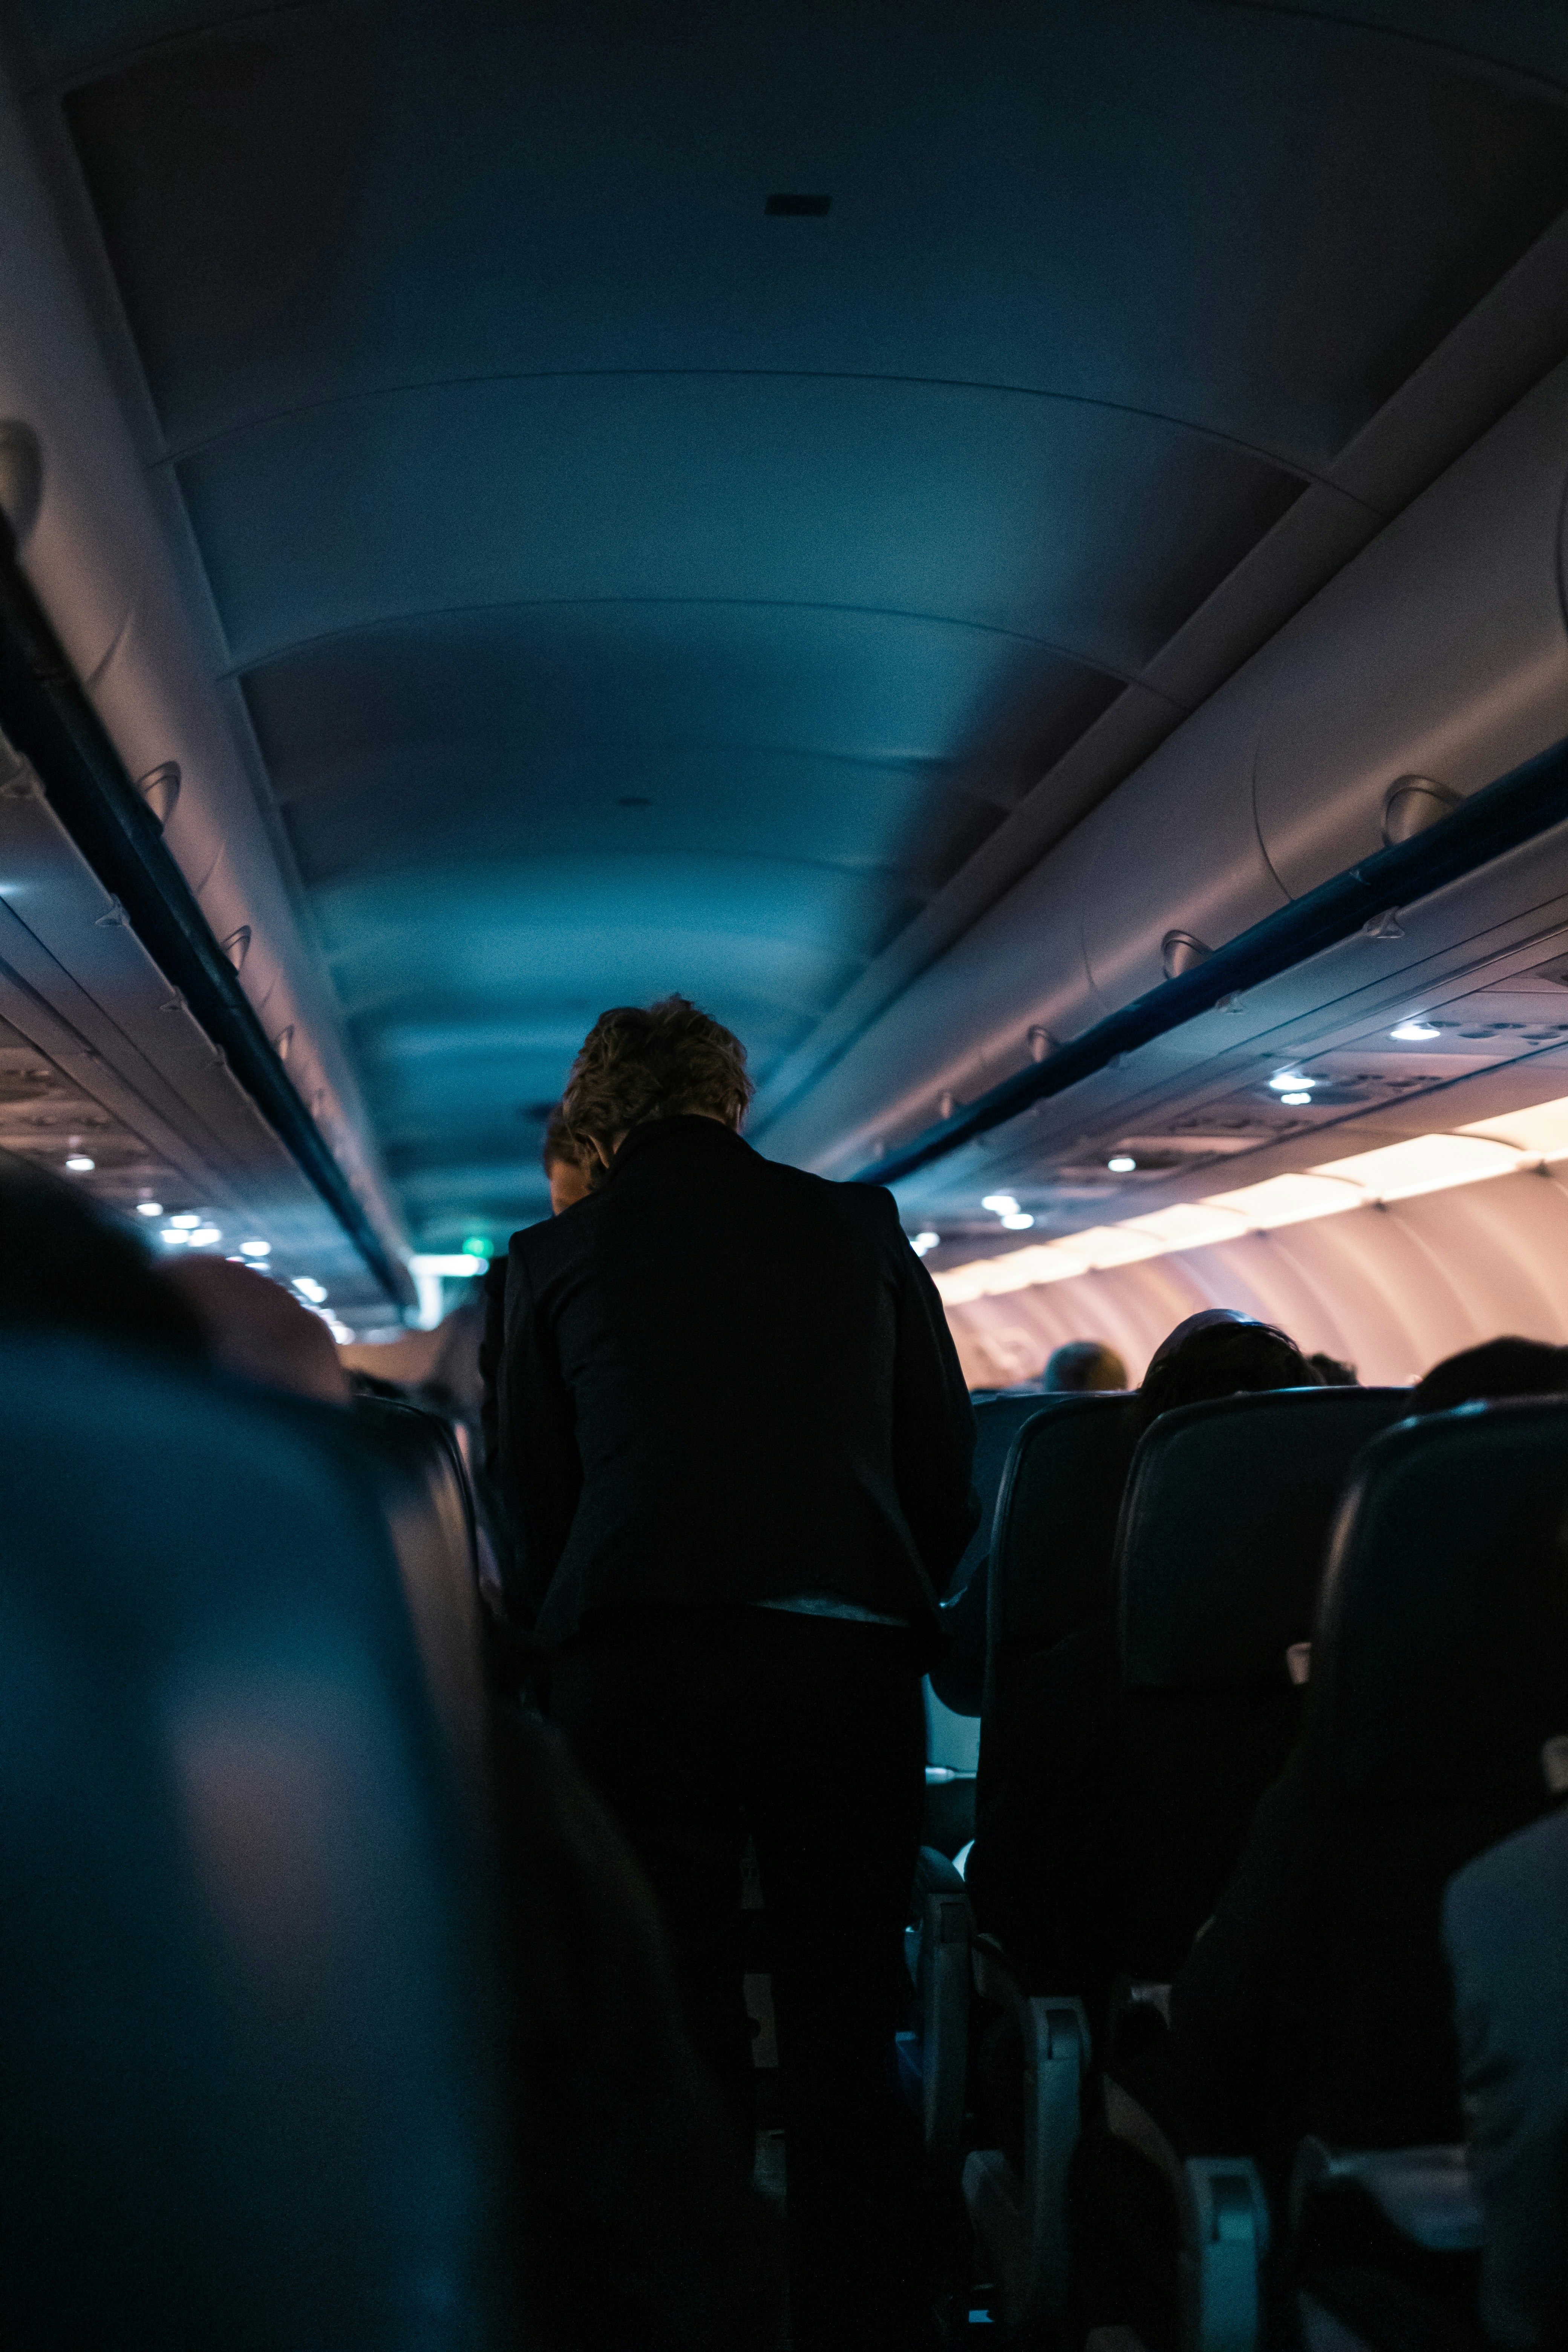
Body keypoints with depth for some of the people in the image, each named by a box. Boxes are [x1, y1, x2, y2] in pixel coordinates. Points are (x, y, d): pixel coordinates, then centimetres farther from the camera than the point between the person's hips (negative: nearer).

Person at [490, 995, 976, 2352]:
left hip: (639, 1665, -1)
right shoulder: (861, 1225, 14)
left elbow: (532, 1498, 12)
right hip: (851, 1659, 1)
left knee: (675, 2050, 8)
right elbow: (947, 1462, 14)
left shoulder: (556, 1256, 11)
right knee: (847, 2049, 11)